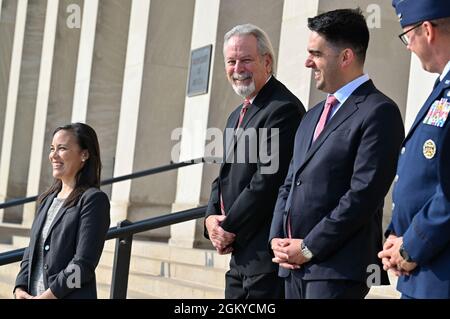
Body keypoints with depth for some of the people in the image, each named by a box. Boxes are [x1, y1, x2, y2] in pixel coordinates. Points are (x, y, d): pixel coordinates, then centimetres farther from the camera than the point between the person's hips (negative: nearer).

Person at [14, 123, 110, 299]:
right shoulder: (47, 199, 17)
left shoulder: (94, 200, -5)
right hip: (32, 294, 7)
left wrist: (46, 296, -13)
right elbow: (31, 252, 16)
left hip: (71, 296, -7)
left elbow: (84, 264, -12)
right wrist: (20, 288, 0)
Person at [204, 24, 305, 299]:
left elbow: (269, 179, -19)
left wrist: (229, 227, -11)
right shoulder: (237, 116, 19)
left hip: (266, 251, -10)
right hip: (240, 251, 10)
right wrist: (212, 218, 2)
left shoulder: (284, 109, -14)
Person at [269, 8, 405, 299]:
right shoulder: (313, 116, 20)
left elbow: (364, 194, -15)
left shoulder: (379, 112, -8)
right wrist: (277, 239, 5)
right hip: (295, 264, 8)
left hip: (337, 266, -8)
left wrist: (309, 248, -13)